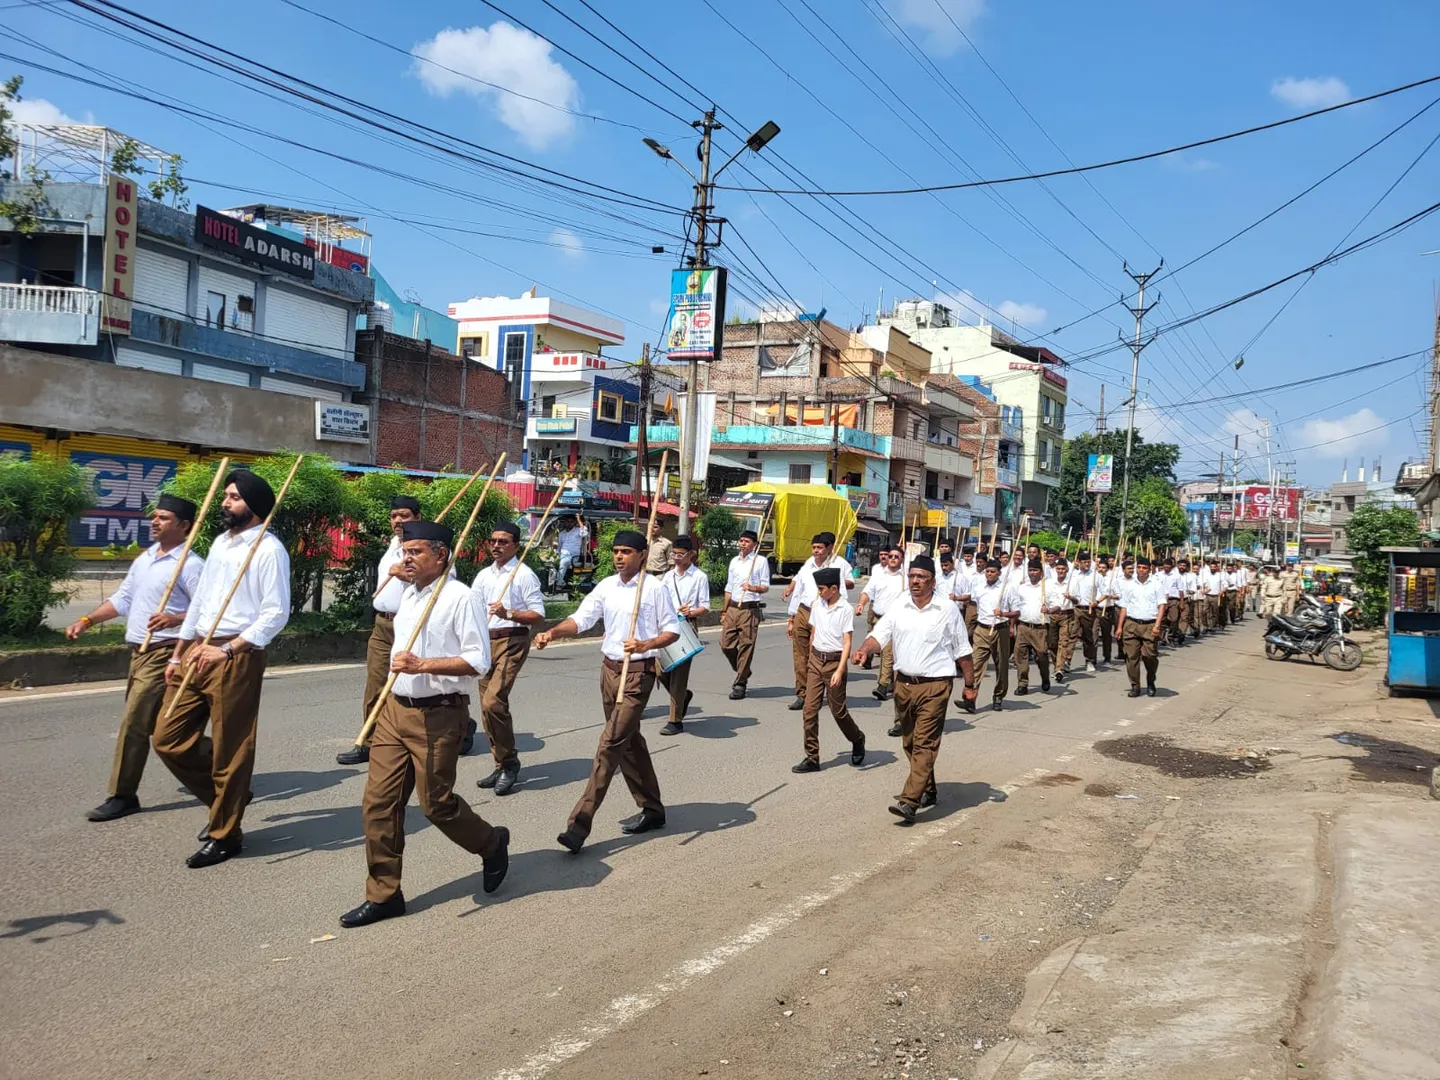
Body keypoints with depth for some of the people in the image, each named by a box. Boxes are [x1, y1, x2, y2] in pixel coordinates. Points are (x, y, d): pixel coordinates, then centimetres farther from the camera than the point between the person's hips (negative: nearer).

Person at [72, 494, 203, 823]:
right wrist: (87, 620, 8)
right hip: (139, 651, 9)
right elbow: (123, 598, 18)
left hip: (164, 653, -9)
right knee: (158, 725, 15)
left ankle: (122, 796, 2)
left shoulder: (190, 565, -13)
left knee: (133, 724, -7)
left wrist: (175, 618, -33)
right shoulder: (145, 557, 14)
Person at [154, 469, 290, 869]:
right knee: (168, 739, 9)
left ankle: (224, 834, 17)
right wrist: (178, 655, 18)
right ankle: (224, 797, 28)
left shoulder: (269, 549, -9)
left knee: (229, 750, 2)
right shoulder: (220, 542, 17)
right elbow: (199, 601, 21)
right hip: (195, 652, 8)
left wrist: (227, 650, -20)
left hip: (237, 657, -8)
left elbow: (276, 613, -15)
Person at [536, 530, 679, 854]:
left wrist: (646, 645, -21)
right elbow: (581, 619, -2)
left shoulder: (655, 589, -8)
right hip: (610, 668, 7)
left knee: (611, 743, -12)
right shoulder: (606, 587, 6)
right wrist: (553, 632, -20)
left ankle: (580, 824, -12)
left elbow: (673, 630, -4)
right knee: (629, 741, 16)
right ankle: (651, 809, 31)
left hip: (639, 672, -7)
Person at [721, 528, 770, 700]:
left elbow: (766, 587, -3)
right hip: (733, 607, 6)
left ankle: (740, 683, 2)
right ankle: (742, 672, 25)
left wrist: (753, 588, -24)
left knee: (746, 646, -5)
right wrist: (725, 611, 19)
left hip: (750, 609, -5)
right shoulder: (734, 561, 16)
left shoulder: (761, 561, 0)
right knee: (726, 644, 2)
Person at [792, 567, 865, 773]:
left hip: (834, 661, -5)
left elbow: (847, 642, -16)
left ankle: (858, 740, 34)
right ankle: (812, 758, 6)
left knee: (838, 710, 5)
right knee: (810, 709, 0)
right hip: (816, 660, 5)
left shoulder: (846, 609, -12)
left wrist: (840, 671, -23)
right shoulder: (817, 605, 6)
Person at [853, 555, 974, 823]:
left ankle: (909, 802, -14)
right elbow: (879, 634, -3)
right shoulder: (899, 607, 5)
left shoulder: (947, 609, -2)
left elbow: (962, 650, 3)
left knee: (925, 744, -10)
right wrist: (864, 650, -24)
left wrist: (969, 685, 5)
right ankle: (928, 791, 33)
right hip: (903, 683, 5)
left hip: (935, 685, -5)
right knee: (910, 743, 15)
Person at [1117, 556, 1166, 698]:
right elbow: (1124, 607, 13)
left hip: (1150, 624, -2)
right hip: (1131, 624, 2)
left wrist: (1157, 625, -10)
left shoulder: (1157, 584, 5)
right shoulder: (1128, 585, 12)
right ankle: (1135, 686, 8)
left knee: (1150, 655, -8)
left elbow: (1161, 605, 0)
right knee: (1132, 656, -2)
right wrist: (1120, 627, 6)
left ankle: (1150, 683, 16)